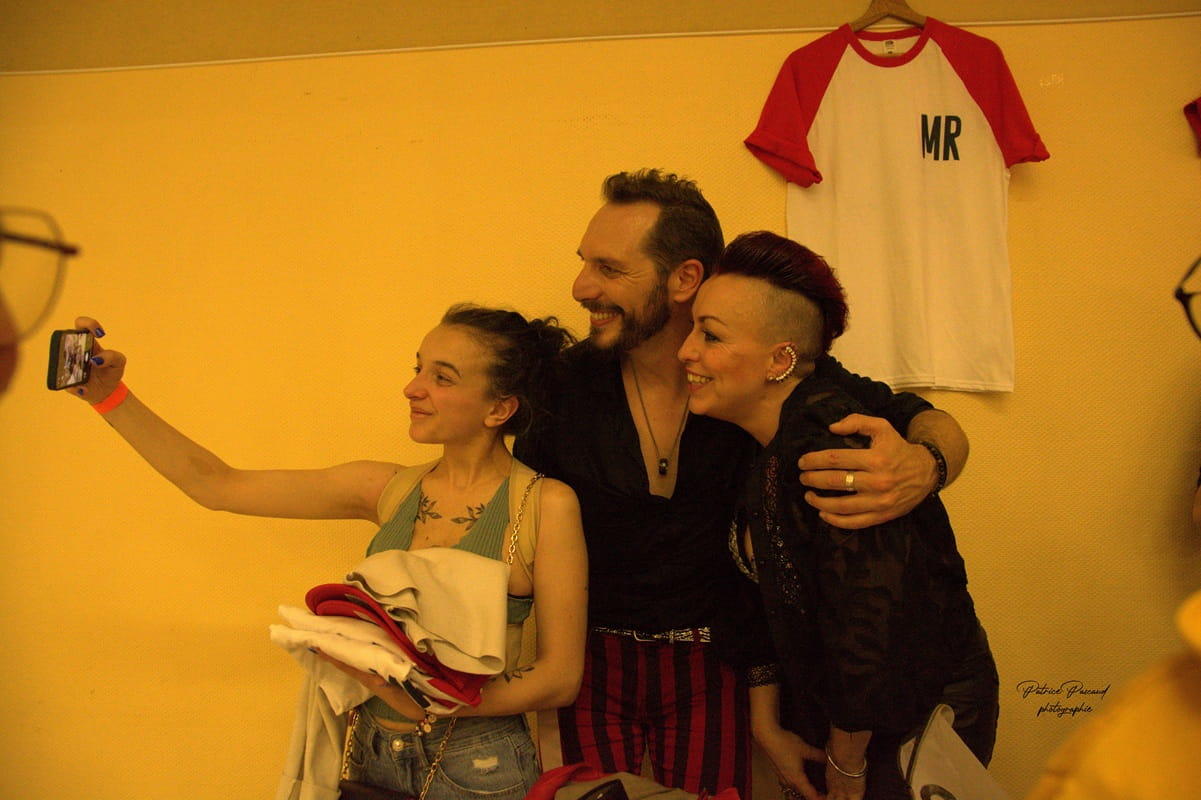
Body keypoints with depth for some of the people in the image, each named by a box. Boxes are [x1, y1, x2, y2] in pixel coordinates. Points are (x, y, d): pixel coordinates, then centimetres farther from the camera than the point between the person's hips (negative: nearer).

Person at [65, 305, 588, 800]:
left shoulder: (546, 505, -14)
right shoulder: (389, 490, 0)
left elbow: (560, 677, -14)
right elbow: (216, 485, 2)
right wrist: (108, 396, -4)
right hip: (372, 755, 5)